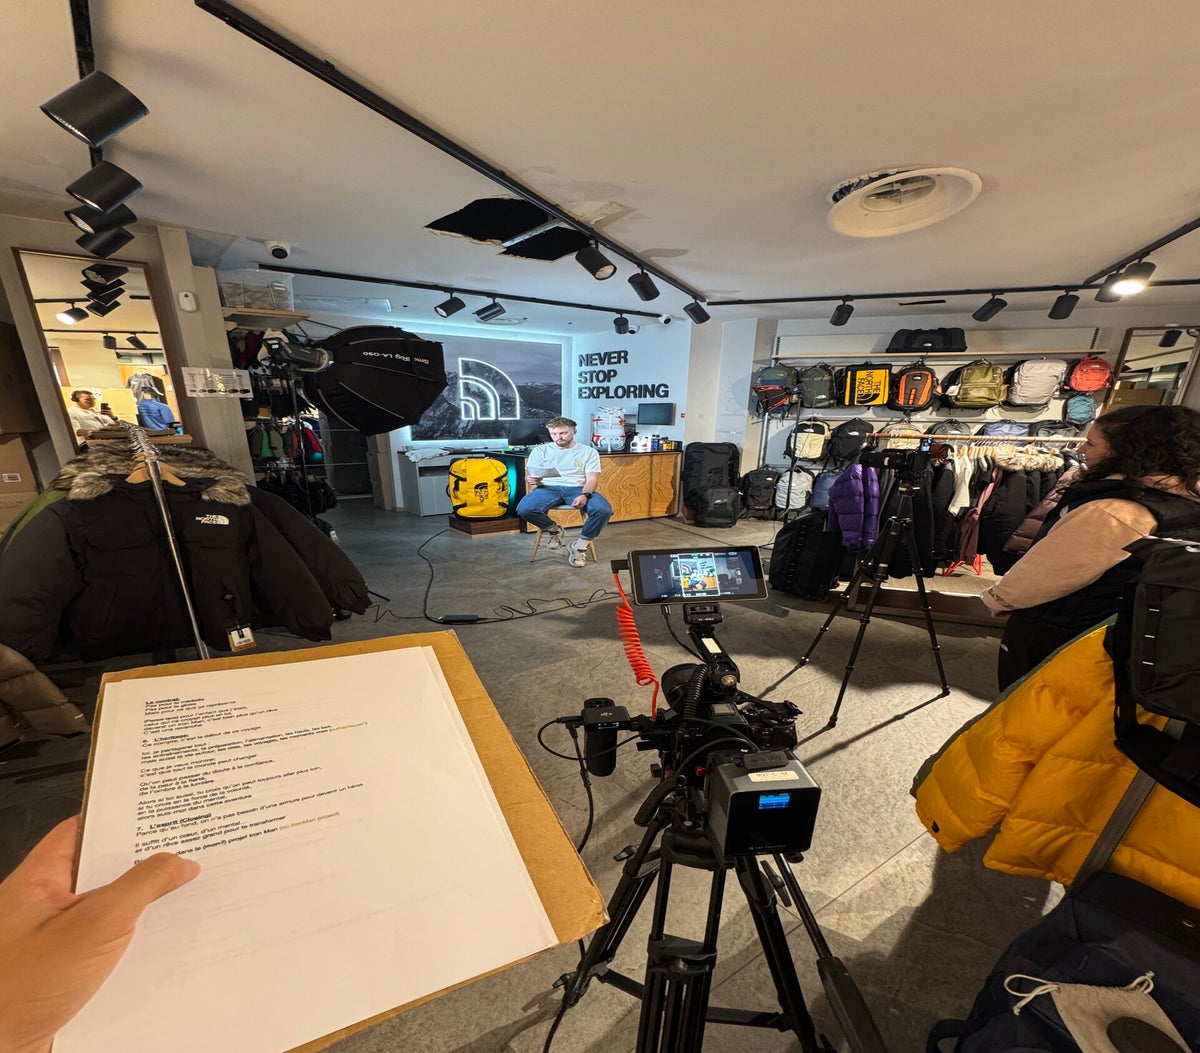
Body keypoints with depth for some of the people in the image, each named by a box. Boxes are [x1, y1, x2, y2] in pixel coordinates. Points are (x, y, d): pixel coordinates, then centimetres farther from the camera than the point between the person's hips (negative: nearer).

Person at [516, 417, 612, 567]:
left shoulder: (589, 452, 10)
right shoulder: (540, 450, 13)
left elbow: (592, 478, 1)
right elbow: (529, 475, 8)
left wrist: (585, 495, -21)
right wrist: (531, 479, -19)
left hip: (578, 489, 0)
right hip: (548, 488, 1)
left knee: (604, 510, -31)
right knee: (524, 509, -31)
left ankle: (581, 546, -8)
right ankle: (553, 529, 1)